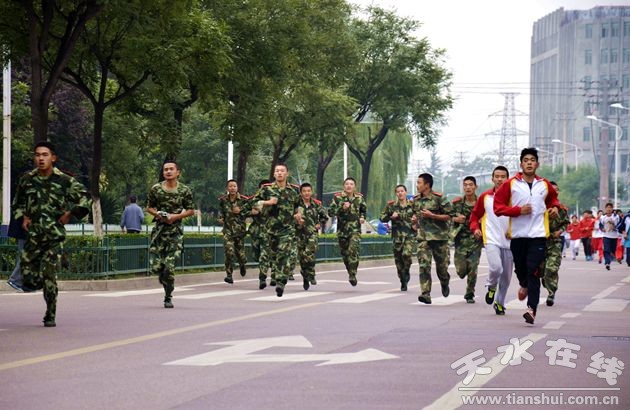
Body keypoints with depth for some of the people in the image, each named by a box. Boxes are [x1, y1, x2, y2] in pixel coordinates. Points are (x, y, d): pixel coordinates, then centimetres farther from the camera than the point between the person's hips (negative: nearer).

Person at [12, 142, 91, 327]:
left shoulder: (65, 181, -3)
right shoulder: (27, 180, 6)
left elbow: (84, 197, 6)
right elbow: (18, 203, 23)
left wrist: (70, 214, -3)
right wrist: (23, 217, 6)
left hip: (54, 236, -3)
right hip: (33, 235, 3)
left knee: (49, 276, -9)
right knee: (28, 282, -3)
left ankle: (50, 316, 4)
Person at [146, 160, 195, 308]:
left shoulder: (185, 191, -1)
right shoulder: (156, 189, 3)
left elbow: (191, 211, 5)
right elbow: (149, 207, 12)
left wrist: (176, 216, -10)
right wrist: (157, 214, -9)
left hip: (175, 231, -2)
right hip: (159, 230, 2)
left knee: (169, 267, -9)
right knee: (155, 267, -5)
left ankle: (168, 297, 7)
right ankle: (164, 279, 32)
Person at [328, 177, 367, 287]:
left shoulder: (359, 198, 6)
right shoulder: (338, 197, -2)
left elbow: (364, 210, 25)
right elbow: (330, 212, -9)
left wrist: (362, 217, 5)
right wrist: (342, 208, -21)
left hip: (355, 229, -1)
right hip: (342, 229, 1)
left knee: (353, 250, -20)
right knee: (345, 253, 7)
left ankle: (352, 275, -20)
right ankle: (350, 272, 28)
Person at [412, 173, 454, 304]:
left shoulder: (439, 198, -9)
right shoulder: (416, 200, 11)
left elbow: (450, 215, -9)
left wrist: (432, 216, -17)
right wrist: (415, 218, 7)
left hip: (439, 236, -4)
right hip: (423, 237, 4)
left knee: (442, 266, 7)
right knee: (424, 265, -11)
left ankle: (445, 284, 38)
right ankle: (425, 294, -15)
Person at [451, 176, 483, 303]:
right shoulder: (457, 202, 4)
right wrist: (456, 219, -10)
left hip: (476, 238, -1)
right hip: (461, 239, 1)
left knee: (473, 268, -7)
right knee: (461, 270, -5)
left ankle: (470, 294, 7)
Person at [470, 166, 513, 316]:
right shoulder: (485, 197, 4)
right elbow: (475, 215, 14)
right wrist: (475, 228, -4)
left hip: (509, 241, 2)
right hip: (491, 240, -1)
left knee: (506, 276, 7)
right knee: (496, 267, -24)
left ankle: (499, 303, 26)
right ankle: (491, 286, 8)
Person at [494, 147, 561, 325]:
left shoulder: (544, 185, 9)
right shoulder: (511, 184, 1)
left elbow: (553, 198, 30)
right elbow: (498, 206, -2)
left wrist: (555, 207, 9)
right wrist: (518, 210, -13)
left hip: (538, 235, 0)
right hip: (518, 235, 1)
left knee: (534, 272, -12)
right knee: (520, 268, 12)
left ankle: (532, 309, -17)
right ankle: (524, 285, 48)